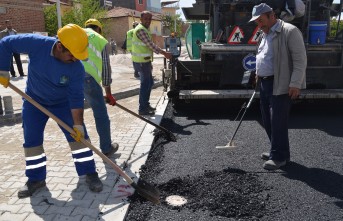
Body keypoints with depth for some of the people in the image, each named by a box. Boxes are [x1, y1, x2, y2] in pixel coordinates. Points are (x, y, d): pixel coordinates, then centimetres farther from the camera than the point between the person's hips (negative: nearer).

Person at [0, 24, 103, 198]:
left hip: (63, 103, -1)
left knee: (78, 136, -7)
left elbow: (76, 97, -24)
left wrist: (78, 124, -27)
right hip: (34, 101, 2)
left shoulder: (77, 68, -28)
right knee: (31, 140, 5)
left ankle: (89, 173, 6)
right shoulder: (36, 44, -29)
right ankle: (36, 178, 20)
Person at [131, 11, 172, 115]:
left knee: (149, 82, 16)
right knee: (145, 84, -5)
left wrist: (149, 63, 19)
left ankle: (146, 105, 27)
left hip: (145, 61, 10)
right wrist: (165, 53, -21)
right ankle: (142, 109, 2)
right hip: (141, 62, -10)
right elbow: (151, 45, -23)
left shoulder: (144, 29, 16)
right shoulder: (140, 30, -17)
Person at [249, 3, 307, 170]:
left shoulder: (290, 31, -10)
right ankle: (277, 151, 26)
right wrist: (259, 75, 18)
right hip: (264, 83, 9)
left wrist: (295, 84, -19)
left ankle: (280, 157, 6)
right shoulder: (264, 35, 17)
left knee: (278, 122, -6)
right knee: (268, 121, 12)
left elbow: (300, 60, -14)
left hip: (280, 85, -9)